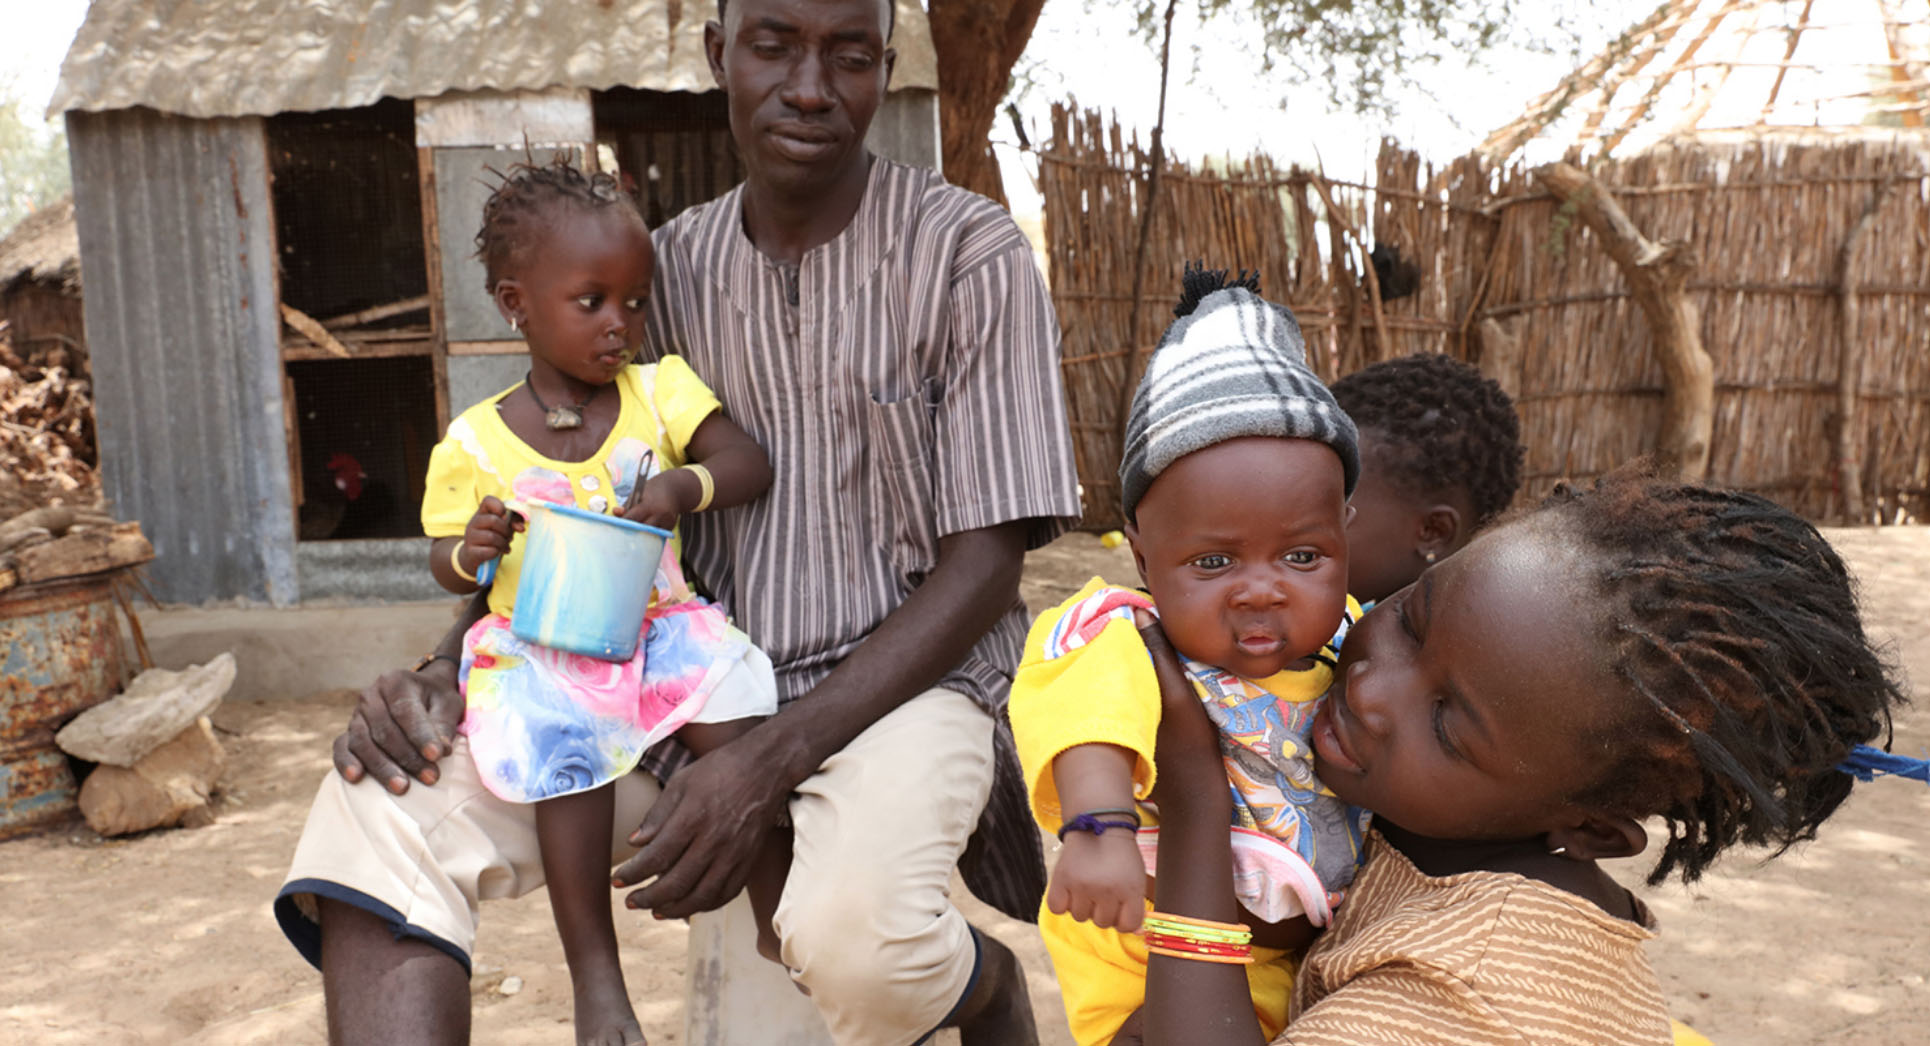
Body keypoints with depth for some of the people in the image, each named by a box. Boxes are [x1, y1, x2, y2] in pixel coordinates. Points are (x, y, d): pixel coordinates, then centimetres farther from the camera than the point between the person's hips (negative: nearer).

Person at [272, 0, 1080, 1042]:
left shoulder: (972, 254, -8)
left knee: (855, 930, -34)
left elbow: (985, 565, -11)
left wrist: (768, 762, -21)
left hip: (903, 673, -4)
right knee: (380, 807, -16)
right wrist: (446, 675, -11)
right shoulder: (670, 267, 7)